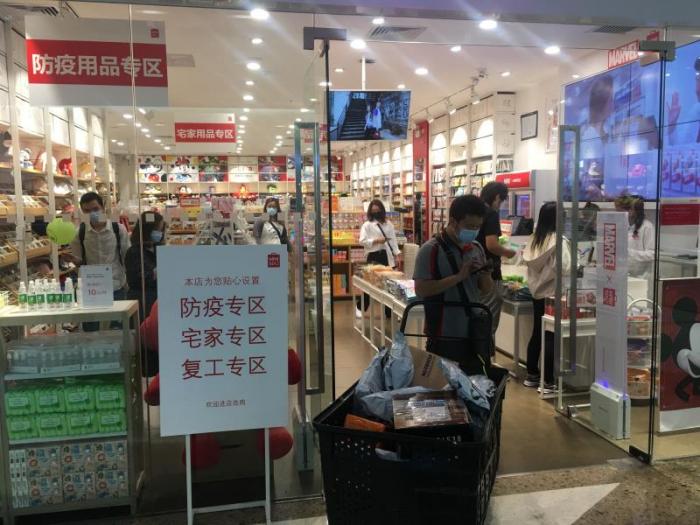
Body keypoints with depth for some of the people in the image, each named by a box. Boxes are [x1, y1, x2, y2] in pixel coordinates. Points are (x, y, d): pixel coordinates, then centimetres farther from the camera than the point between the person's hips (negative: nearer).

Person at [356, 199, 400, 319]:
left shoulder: (388, 224, 12)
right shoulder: (367, 225, -2)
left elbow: (393, 240, 12)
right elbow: (362, 241, -10)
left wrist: (396, 254, 5)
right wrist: (376, 241, -18)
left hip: (387, 256, 4)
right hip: (374, 256, -4)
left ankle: (390, 310, 17)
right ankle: (360, 308, 16)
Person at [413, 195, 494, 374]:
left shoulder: (477, 248, 7)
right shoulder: (431, 250, -12)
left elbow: (486, 290, 13)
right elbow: (421, 289, -20)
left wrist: (485, 276, -9)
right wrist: (459, 276, -23)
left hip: (476, 334, 6)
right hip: (446, 336, -6)